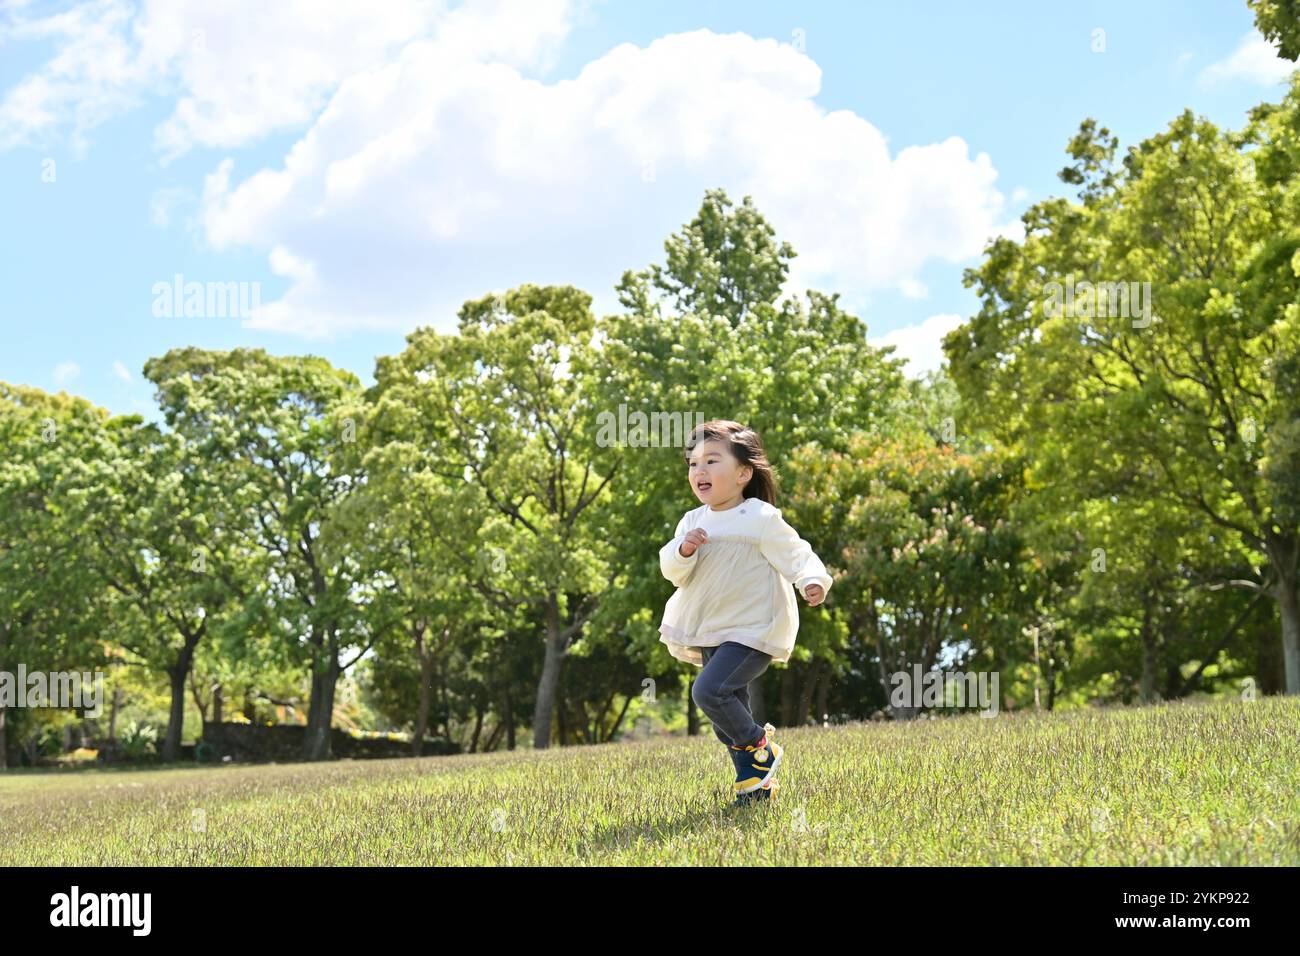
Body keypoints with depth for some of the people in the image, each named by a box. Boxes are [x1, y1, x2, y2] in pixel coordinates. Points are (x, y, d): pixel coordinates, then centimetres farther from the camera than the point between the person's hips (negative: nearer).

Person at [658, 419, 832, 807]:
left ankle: (759, 745, -2)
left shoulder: (760, 518, -11)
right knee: (729, 720, 11)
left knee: (708, 690, -23)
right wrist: (684, 549, -20)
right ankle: (755, 782, 24)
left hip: (753, 630, -7)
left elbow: (795, 554, -12)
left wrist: (813, 580, -32)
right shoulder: (693, 521, 7)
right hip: (712, 634, 7)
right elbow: (672, 571, 1)